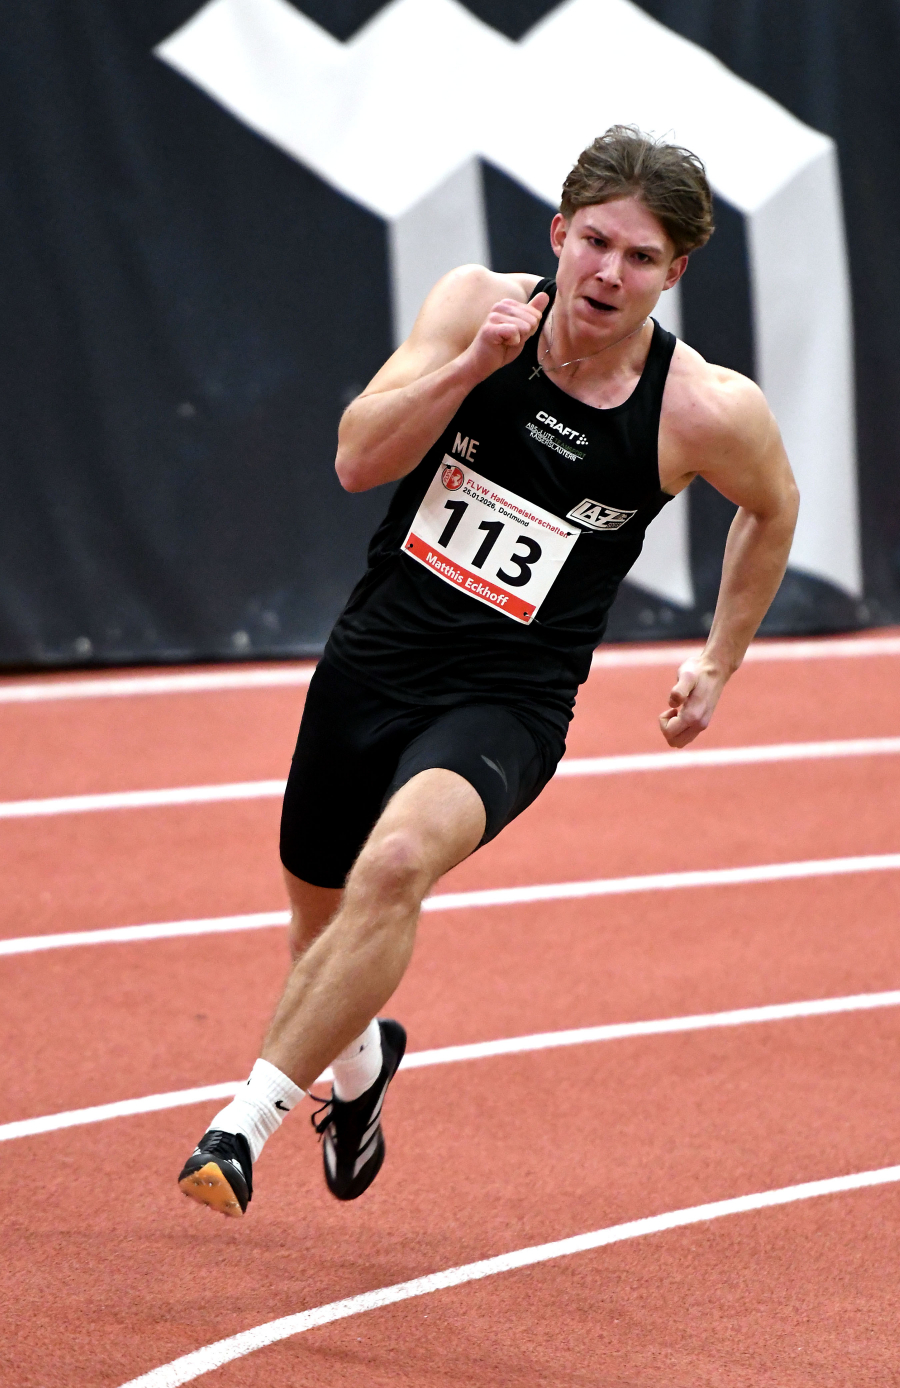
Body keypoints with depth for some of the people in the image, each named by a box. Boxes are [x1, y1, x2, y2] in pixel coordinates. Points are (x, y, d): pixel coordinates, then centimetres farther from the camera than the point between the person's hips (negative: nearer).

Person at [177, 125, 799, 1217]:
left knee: (396, 861, -33)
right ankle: (358, 1058, 54)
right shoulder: (478, 305, -8)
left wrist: (718, 665, 16)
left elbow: (772, 506, 10)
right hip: (372, 660, 4)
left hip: (506, 701, -3)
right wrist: (473, 362, -29)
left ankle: (250, 1119, -25)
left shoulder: (708, 412, -12)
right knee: (319, 904, 19)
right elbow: (358, 460, -15)